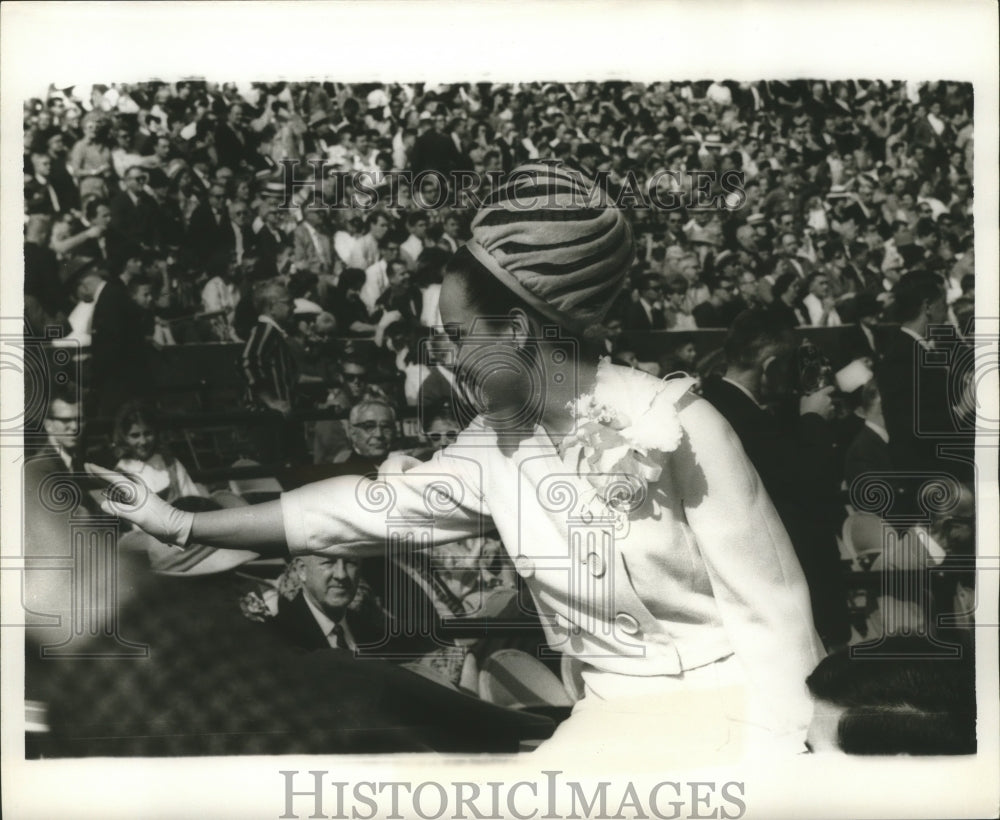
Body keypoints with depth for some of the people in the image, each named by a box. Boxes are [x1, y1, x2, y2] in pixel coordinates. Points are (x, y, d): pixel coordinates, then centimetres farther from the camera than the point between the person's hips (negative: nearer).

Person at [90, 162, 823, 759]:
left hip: (733, 697, -5)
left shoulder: (674, 425, -19)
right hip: (618, 712, 5)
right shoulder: (495, 447, -2)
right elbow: (361, 510, 2)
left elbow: (769, 610, -15)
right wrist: (184, 525, 4)